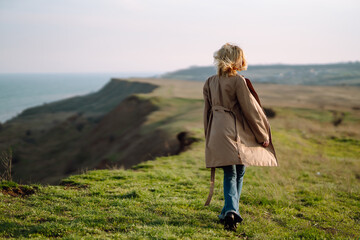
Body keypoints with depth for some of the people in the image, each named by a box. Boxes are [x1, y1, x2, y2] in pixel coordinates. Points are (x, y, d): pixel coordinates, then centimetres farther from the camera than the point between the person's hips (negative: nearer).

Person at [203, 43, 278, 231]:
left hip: (217, 132, 4)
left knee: (229, 174, 5)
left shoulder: (210, 82, 8)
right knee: (239, 172, 11)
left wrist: (209, 136, 24)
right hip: (237, 132, -4)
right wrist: (263, 135, 1)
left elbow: (207, 110, 14)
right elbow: (250, 109, -8)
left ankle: (230, 211, -13)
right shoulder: (238, 81, -10)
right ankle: (230, 211, 14)